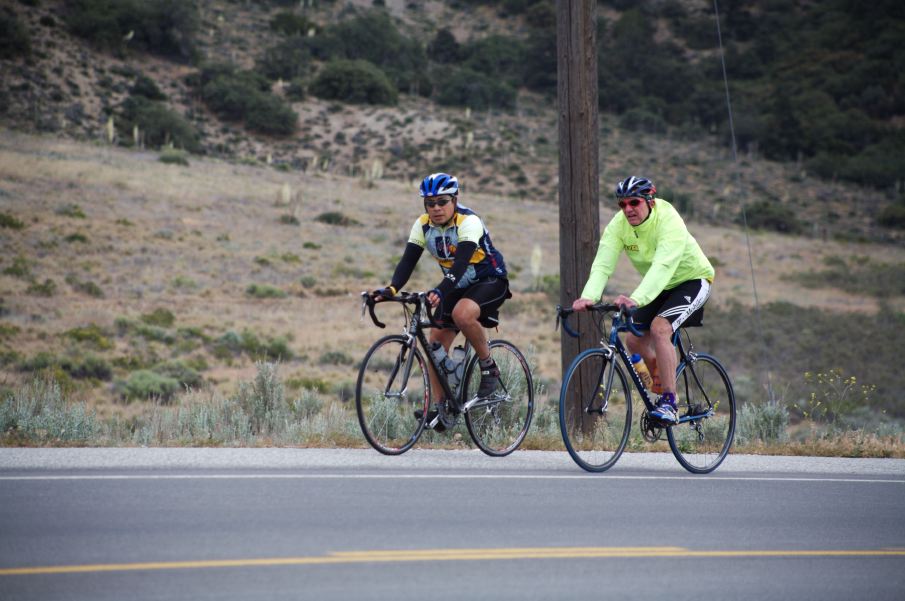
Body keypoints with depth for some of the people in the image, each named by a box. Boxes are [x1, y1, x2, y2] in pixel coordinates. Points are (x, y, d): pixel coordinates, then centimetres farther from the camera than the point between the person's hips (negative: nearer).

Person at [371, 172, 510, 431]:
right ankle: (441, 406, 3)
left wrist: (441, 291, -55)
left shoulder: (468, 222, -26)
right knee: (436, 342, -4)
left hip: (490, 281, -7)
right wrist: (391, 288, -34)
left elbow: (461, 261, -39)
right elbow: (408, 261, -15)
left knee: (462, 314, -36)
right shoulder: (423, 225, -8)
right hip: (457, 285, 7)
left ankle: (489, 367, -15)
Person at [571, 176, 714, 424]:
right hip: (659, 287, 7)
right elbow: (602, 265, -27)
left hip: (692, 279, -7)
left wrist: (636, 299, -61)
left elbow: (662, 267, -46)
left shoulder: (669, 221, -33)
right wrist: (588, 297, -46)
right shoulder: (618, 225, -16)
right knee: (634, 340, -5)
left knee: (659, 327, -29)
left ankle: (669, 405, -26)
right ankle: (661, 388, 22)